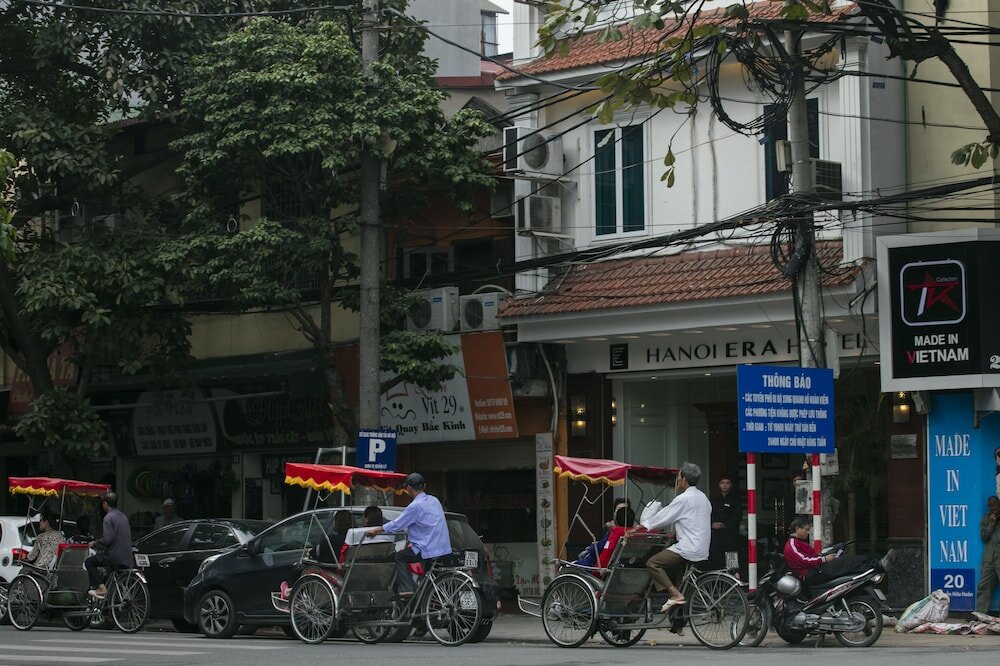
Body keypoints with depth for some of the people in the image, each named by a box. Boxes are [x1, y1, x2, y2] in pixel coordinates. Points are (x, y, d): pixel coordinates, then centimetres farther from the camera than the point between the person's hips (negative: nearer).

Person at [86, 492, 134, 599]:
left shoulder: (108, 518, -12)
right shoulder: (123, 516, 15)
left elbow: (107, 540, -21)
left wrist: (94, 544, -2)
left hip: (115, 557, -9)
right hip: (127, 558, 9)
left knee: (89, 562, 8)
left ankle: (101, 588, -6)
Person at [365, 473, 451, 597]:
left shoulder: (415, 506, -13)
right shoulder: (434, 501, 12)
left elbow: (396, 525, -8)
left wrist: (375, 531, 3)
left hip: (429, 550, -7)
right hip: (444, 549, 7)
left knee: (399, 557, 5)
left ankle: (407, 589, -5)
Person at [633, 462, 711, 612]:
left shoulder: (684, 499, -13)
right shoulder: (703, 498, 16)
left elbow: (664, 516, -7)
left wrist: (644, 525, 5)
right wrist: (676, 532, 21)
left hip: (689, 550, -9)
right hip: (702, 551, 10)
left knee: (652, 563, -7)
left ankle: (675, 594, -16)